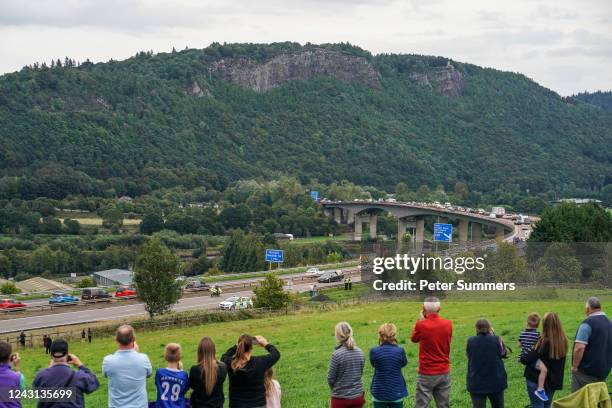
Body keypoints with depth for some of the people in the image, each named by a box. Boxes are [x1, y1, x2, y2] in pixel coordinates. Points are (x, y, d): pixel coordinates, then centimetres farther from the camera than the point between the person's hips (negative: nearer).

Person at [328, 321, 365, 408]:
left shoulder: (337, 354, -17)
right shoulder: (360, 353, -1)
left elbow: (331, 378, -10)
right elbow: (360, 373, 9)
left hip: (341, 398, -4)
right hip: (358, 396, 4)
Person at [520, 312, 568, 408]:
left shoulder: (545, 342, -21)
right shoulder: (563, 341, -6)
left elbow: (526, 359, -22)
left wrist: (522, 358, -1)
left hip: (537, 379, -5)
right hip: (553, 381, 5)